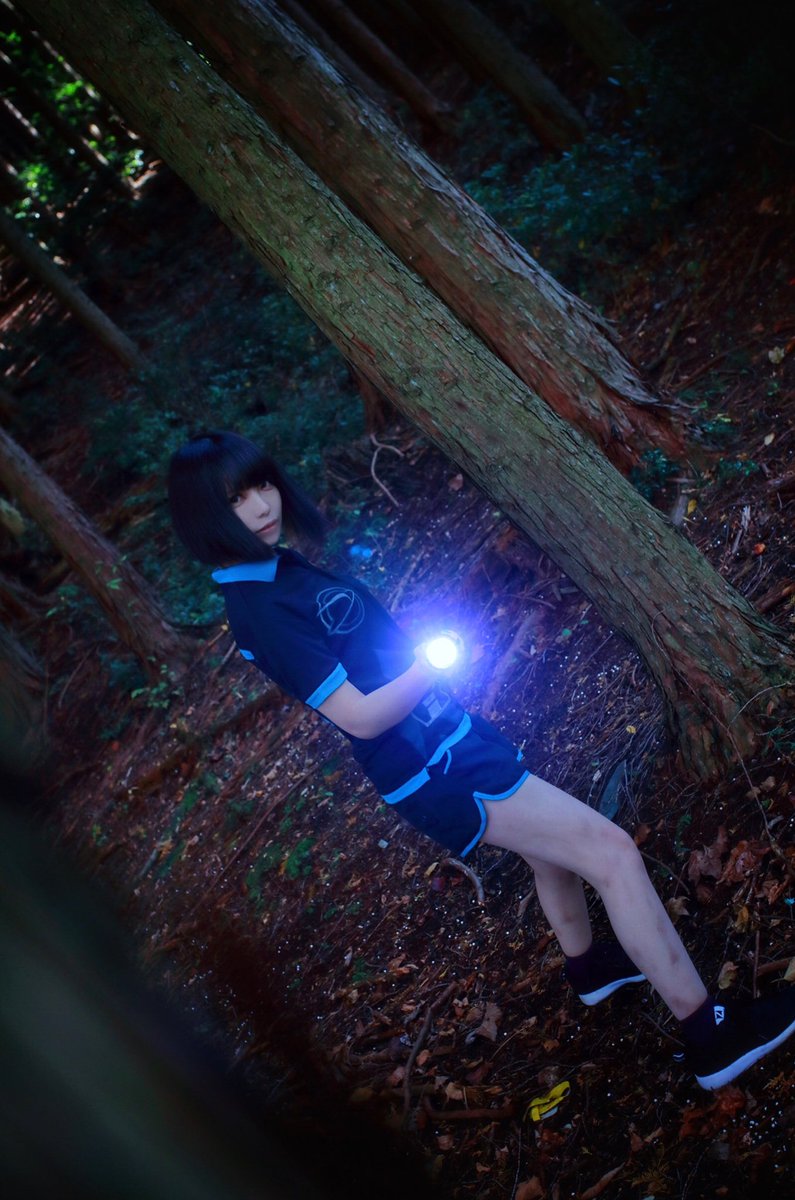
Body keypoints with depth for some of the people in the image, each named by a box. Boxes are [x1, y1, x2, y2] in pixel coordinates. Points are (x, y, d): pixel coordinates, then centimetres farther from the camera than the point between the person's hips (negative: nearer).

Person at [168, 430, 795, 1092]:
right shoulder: (260, 612, -24)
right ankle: (709, 1033, 1)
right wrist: (432, 661, -14)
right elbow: (361, 716, -25)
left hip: (447, 732, 10)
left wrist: (422, 643, 3)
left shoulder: (281, 566, 6)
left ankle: (587, 964, 53)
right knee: (613, 852, -10)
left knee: (555, 846, 28)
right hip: (434, 768, -10)